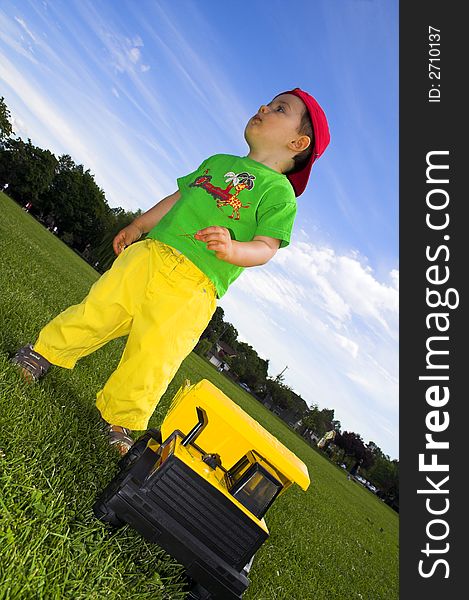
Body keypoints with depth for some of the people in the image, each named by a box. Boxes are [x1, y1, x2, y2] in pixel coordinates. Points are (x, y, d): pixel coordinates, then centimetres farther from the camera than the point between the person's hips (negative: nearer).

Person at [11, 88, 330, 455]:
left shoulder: (278, 192, 1)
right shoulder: (217, 161, 21)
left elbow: (266, 247, -8)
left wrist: (233, 249, -28)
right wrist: (137, 227, 25)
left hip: (192, 289, -5)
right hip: (149, 253, 5)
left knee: (152, 359, -5)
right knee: (98, 309, 6)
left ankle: (119, 419, 15)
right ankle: (44, 352, 27)